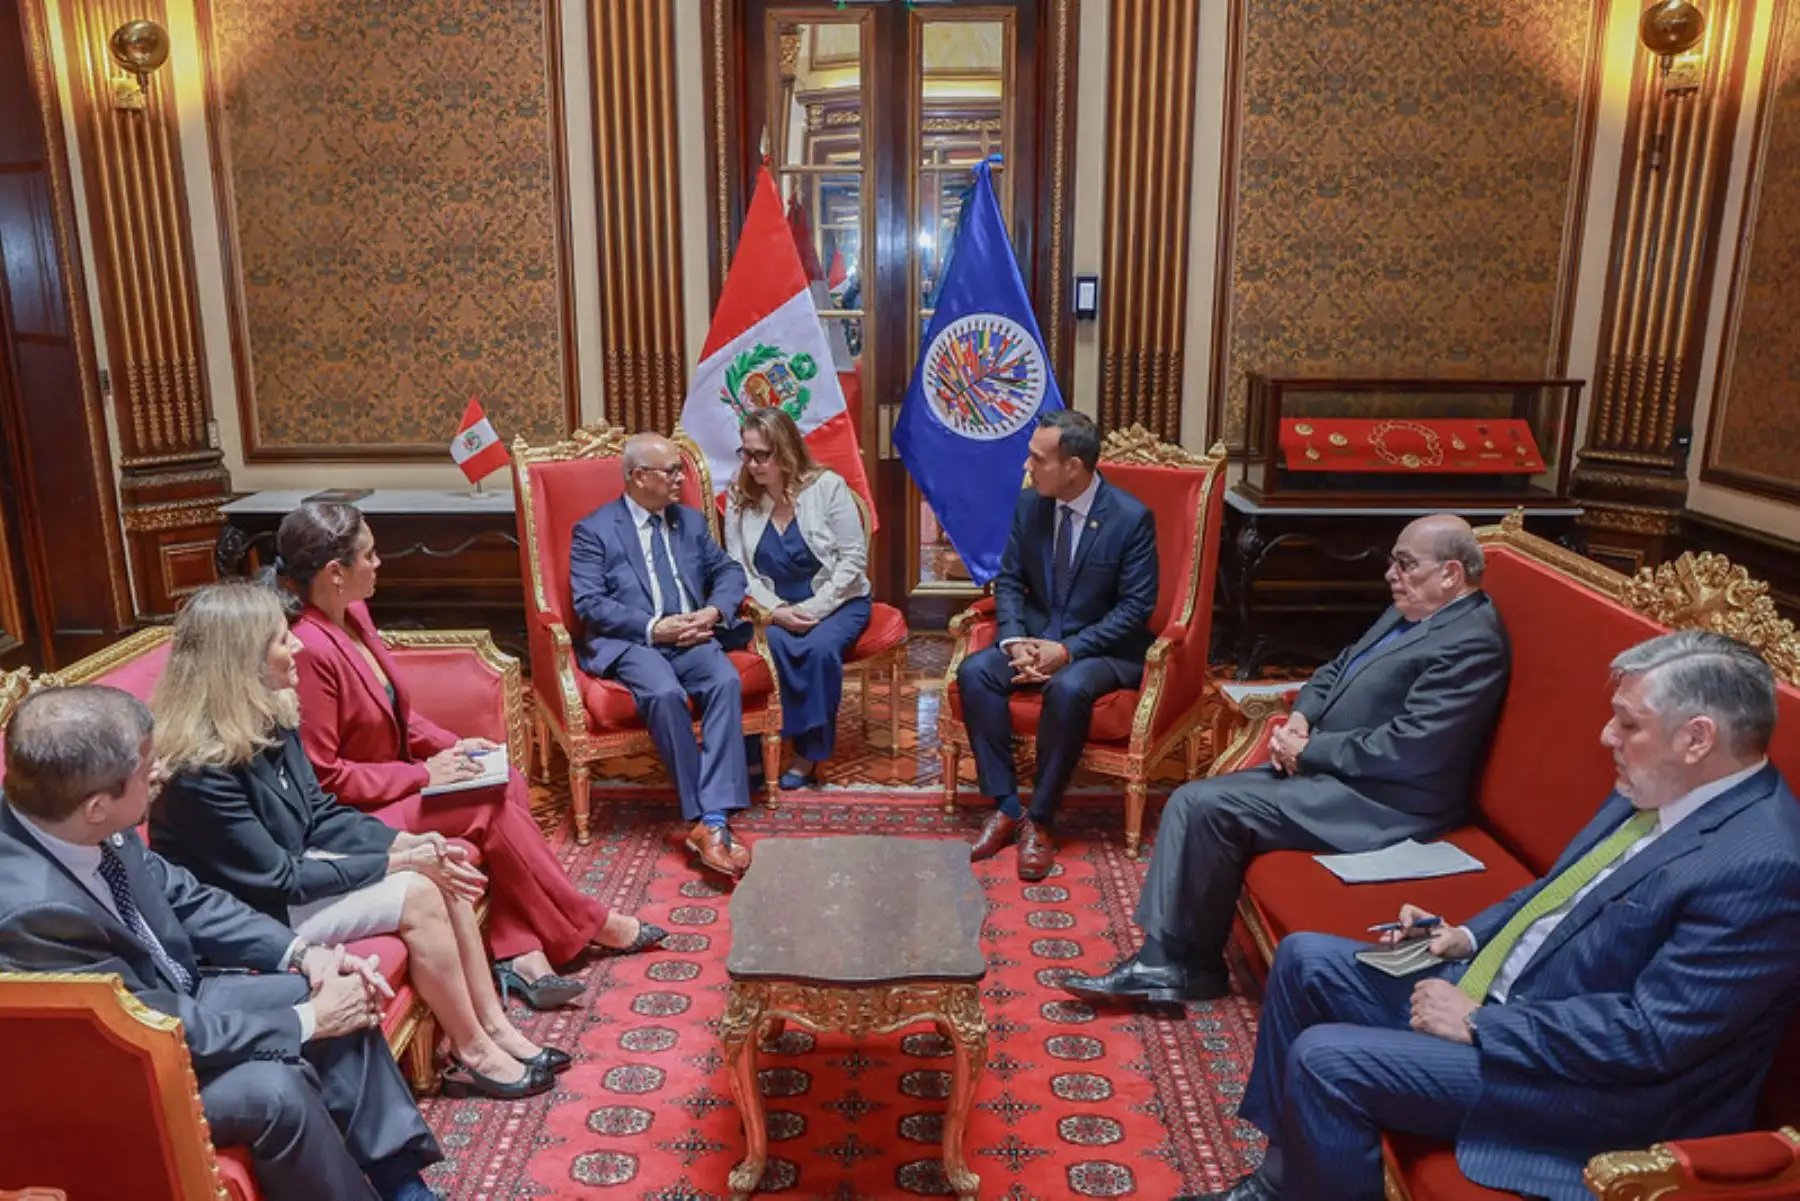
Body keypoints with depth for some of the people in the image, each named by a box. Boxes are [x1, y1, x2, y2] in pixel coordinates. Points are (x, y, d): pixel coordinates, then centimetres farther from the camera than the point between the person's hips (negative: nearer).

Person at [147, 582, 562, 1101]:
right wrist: (398, 861, -20)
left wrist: (410, 842, -8)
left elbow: (321, 815, 5)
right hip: (259, 915, -8)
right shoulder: (202, 772, -28)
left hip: (296, 868, 8)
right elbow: (280, 881, -23)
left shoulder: (270, 716, -3)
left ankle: (494, 1026, -1)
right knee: (418, 896, -20)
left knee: (442, 874, -8)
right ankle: (473, 1055, -5)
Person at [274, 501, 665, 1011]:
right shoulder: (308, 649, -25)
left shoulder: (354, 613, 3)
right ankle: (590, 925, 1)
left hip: (396, 784, 9)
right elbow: (319, 777, -23)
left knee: (510, 782, -9)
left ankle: (519, 952, -12)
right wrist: (421, 774, -18)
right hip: (353, 817, -9)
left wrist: (451, 745, 0)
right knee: (492, 807, -17)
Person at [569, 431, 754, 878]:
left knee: (727, 680, -29)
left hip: (690, 638, 4)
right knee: (665, 692, -36)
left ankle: (714, 818, -34)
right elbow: (588, 603, -6)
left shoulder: (691, 521, 20)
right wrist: (654, 627, -16)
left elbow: (729, 571, 19)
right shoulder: (593, 530, 4)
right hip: (628, 644, -4)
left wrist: (716, 610, -4)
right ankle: (706, 819, -27)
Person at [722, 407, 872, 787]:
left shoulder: (827, 486, -10)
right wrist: (776, 610, -18)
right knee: (771, 643, -32)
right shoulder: (739, 498, -2)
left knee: (822, 647, -32)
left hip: (836, 602, -2)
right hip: (775, 607, 2)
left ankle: (810, 755, -16)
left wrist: (813, 609, -18)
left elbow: (853, 558, -10)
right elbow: (738, 568, -3)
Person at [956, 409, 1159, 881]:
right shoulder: (1029, 504, 0)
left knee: (1068, 689, -36)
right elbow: (1008, 582, 6)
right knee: (974, 672, -22)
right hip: (1037, 634, 5)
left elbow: (1136, 607, -14)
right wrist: (1016, 641, -14)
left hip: (1104, 647, -5)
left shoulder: (1132, 517, -15)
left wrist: (1067, 650, -23)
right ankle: (1005, 806, -13)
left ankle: (1040, 820, -18)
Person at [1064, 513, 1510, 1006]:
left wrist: (1308, 748, -15)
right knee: (1194, 803, -3)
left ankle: (1186, 963, 0)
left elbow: (1407, 749, -24)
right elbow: (1335, 669, 22)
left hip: (1383, 799, -10)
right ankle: (1167, 962, 0)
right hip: (1327, 769, 10)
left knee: (1208, 806, -17)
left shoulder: (1472, 642, -16)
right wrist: (1299, 719, 1)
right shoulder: (1408, 614, 14)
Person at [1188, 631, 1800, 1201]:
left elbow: (1652, 1033, -26)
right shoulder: (1654, 794, 3)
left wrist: (1477, 1024, -20)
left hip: (1590, 1084, -10)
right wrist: (1468, 937, 4)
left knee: (1325, 1059, -21)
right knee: (1304, 959, 8)